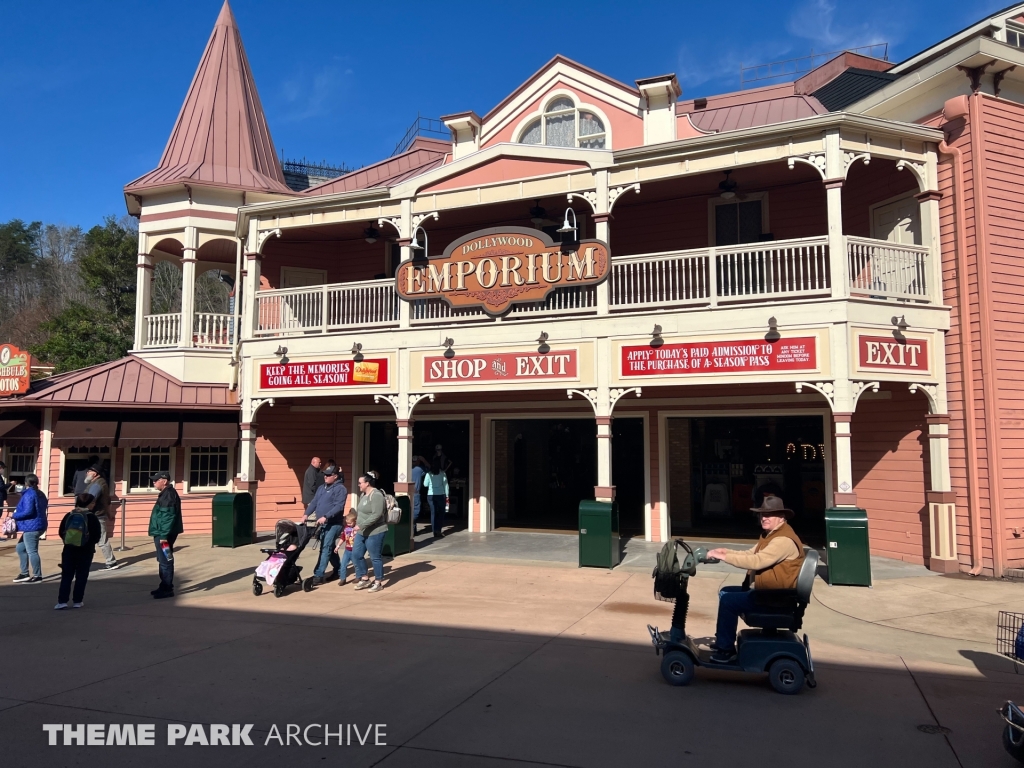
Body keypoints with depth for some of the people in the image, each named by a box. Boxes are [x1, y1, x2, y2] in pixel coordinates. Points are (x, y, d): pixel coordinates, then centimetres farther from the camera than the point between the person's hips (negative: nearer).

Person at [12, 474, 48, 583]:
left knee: (31, 551, -5)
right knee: (20, 548, 19)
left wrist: (14, 515, -7)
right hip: (38, 525, 10)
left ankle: (37, 576, -2)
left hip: (32, 526, -10)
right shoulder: (41, 494, 15)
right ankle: (24, 573, 20)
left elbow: (28, 511, -21)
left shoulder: (28, 494, -13)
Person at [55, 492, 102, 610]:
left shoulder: (69, 515, 2)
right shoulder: (92, 518, -10)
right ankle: (77, 601, 8)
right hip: (85, 551, -3)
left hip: (69, 549, 3)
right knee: (81, 576, 6)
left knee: (66, 576, 7)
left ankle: (62, 601, 0)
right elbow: (96, 536, -11)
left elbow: (61, 532, 6)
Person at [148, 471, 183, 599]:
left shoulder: (169, 494, -18)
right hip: (161, 533, 11)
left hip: (164, 534, -11)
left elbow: (168, 517, -23)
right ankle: (164, 587, 25)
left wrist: (164, 535, -25)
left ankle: (167, 589, 1)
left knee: (165, 562, -5)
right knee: (163, 561, 16)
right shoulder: (166, 493, 15)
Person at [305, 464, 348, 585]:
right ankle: (338, 570, 28)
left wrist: (325, 517, -27)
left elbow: (339, 506, -19)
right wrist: (307, 514, -3)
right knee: (330, 547, 15)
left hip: (334, 524, -8)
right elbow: (314, 502, 13)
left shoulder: (340, 489, -10)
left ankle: (318, 575, -14)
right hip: (322, 524, 8)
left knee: (325, 548, -12)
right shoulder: (321, 488, 15)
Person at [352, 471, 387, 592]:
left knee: (375, 557, 0)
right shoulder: (363, 494, 11)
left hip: (375, 532, -10)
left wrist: (361, 525, -27)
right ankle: (365, 579, 23)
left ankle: (378, 582, 13)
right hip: (362, 532, 10)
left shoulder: (376, 495, -20)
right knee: (356, 554, 10)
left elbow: (376, 515, -27)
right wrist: (359, 527, 22)